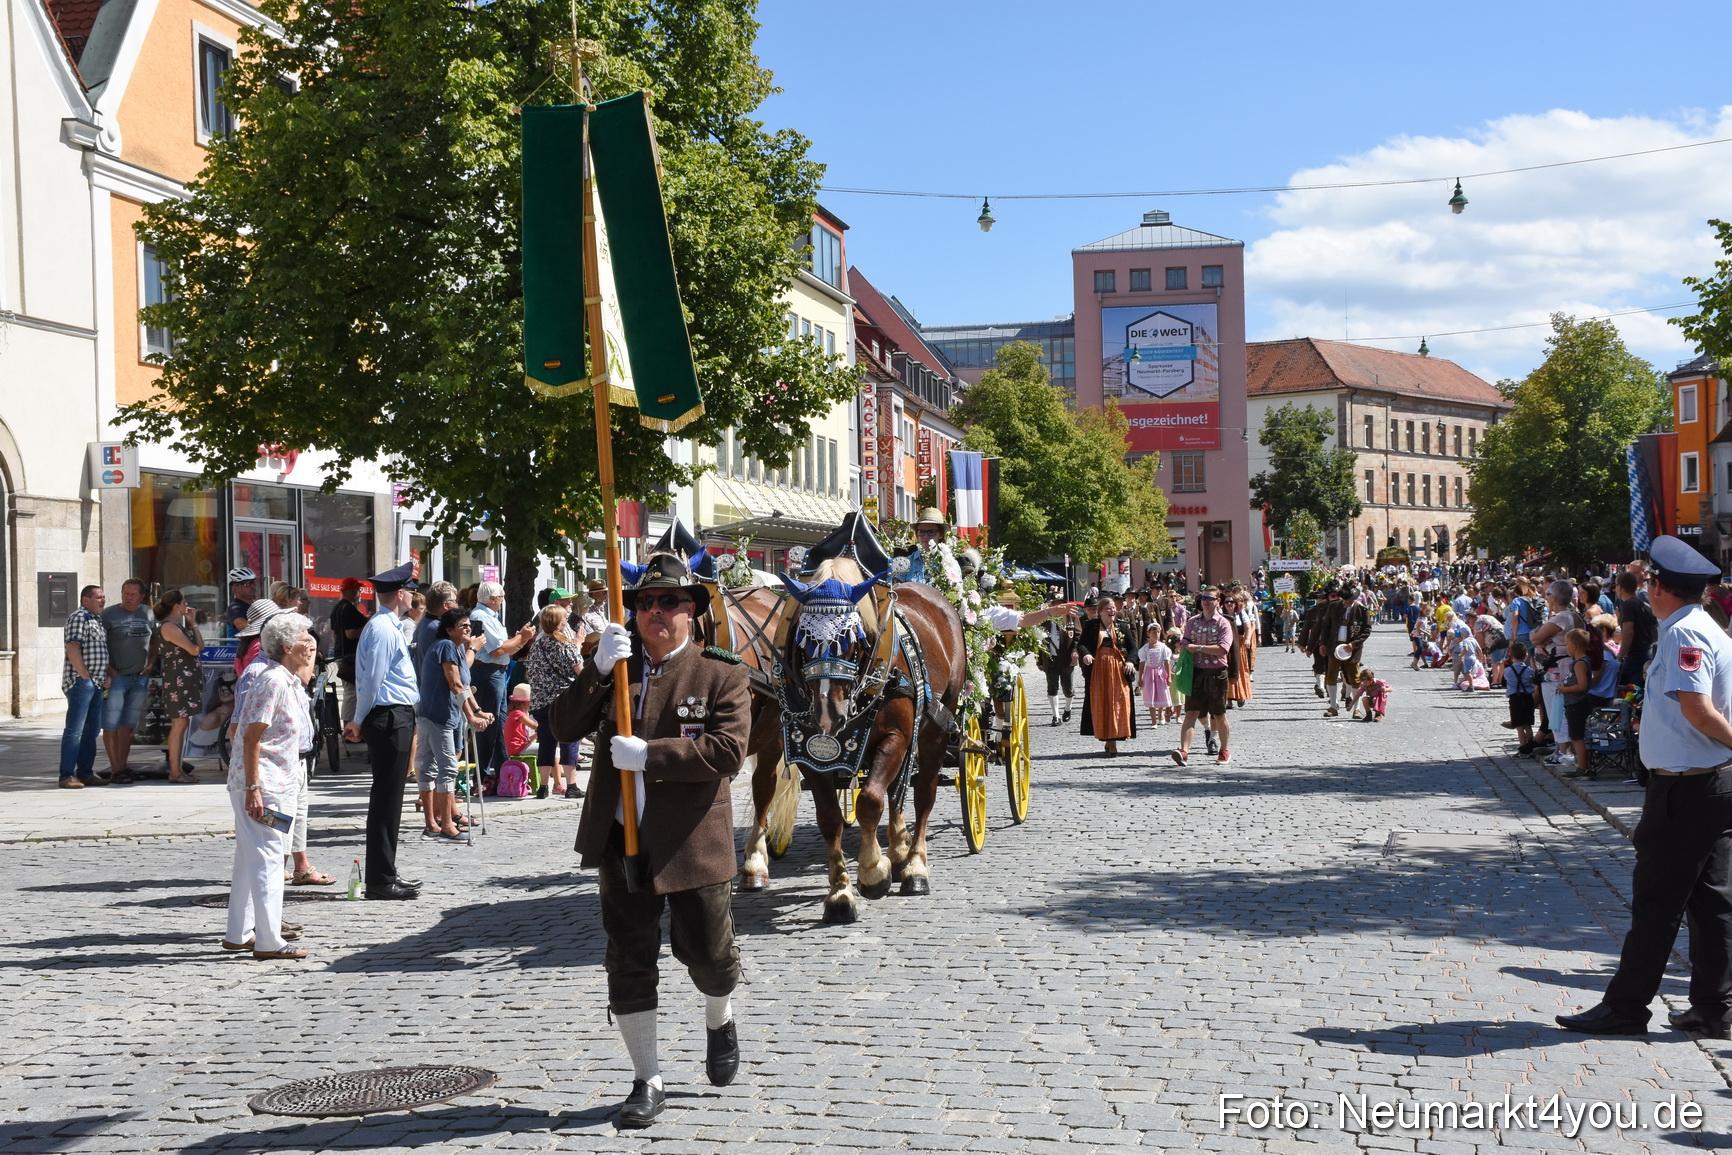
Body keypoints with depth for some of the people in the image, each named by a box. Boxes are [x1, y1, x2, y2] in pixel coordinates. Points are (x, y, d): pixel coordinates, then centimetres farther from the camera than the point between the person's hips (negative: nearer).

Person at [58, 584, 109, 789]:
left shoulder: (98, 620, 20)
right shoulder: (79, 617, -8)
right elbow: (72, 649, -17)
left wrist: (106, 676, 14)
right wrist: (85, 676, -17)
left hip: (96, 683, 9)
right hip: (80, 681, -9)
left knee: (92, 730, 11)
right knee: (75, 730, -9)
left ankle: (86, 772, 18)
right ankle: (67, 776, -9)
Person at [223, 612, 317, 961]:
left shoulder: (289, 680, 11)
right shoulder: (272, 680, -18)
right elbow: (252, 738, -22)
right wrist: (253, 789, -24)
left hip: (279, 782, 11)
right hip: (262, 784, -11)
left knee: (250, 859, 16)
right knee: (267, 859, -8)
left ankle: (239, 934, 24)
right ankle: (268, 941, -6)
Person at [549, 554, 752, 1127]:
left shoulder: (722, 674, -4)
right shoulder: (616, 667, 9)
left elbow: (728, 751, -15)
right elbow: (565, 726, -2)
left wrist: (649, 755, -20)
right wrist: (597, 671, -17)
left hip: (692, 843, -3)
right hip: (622, 841, 3)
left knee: (706, 950, 8)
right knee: (629, 961, 4)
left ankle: (720, 1021, 42)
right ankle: (647, 1081, 15)